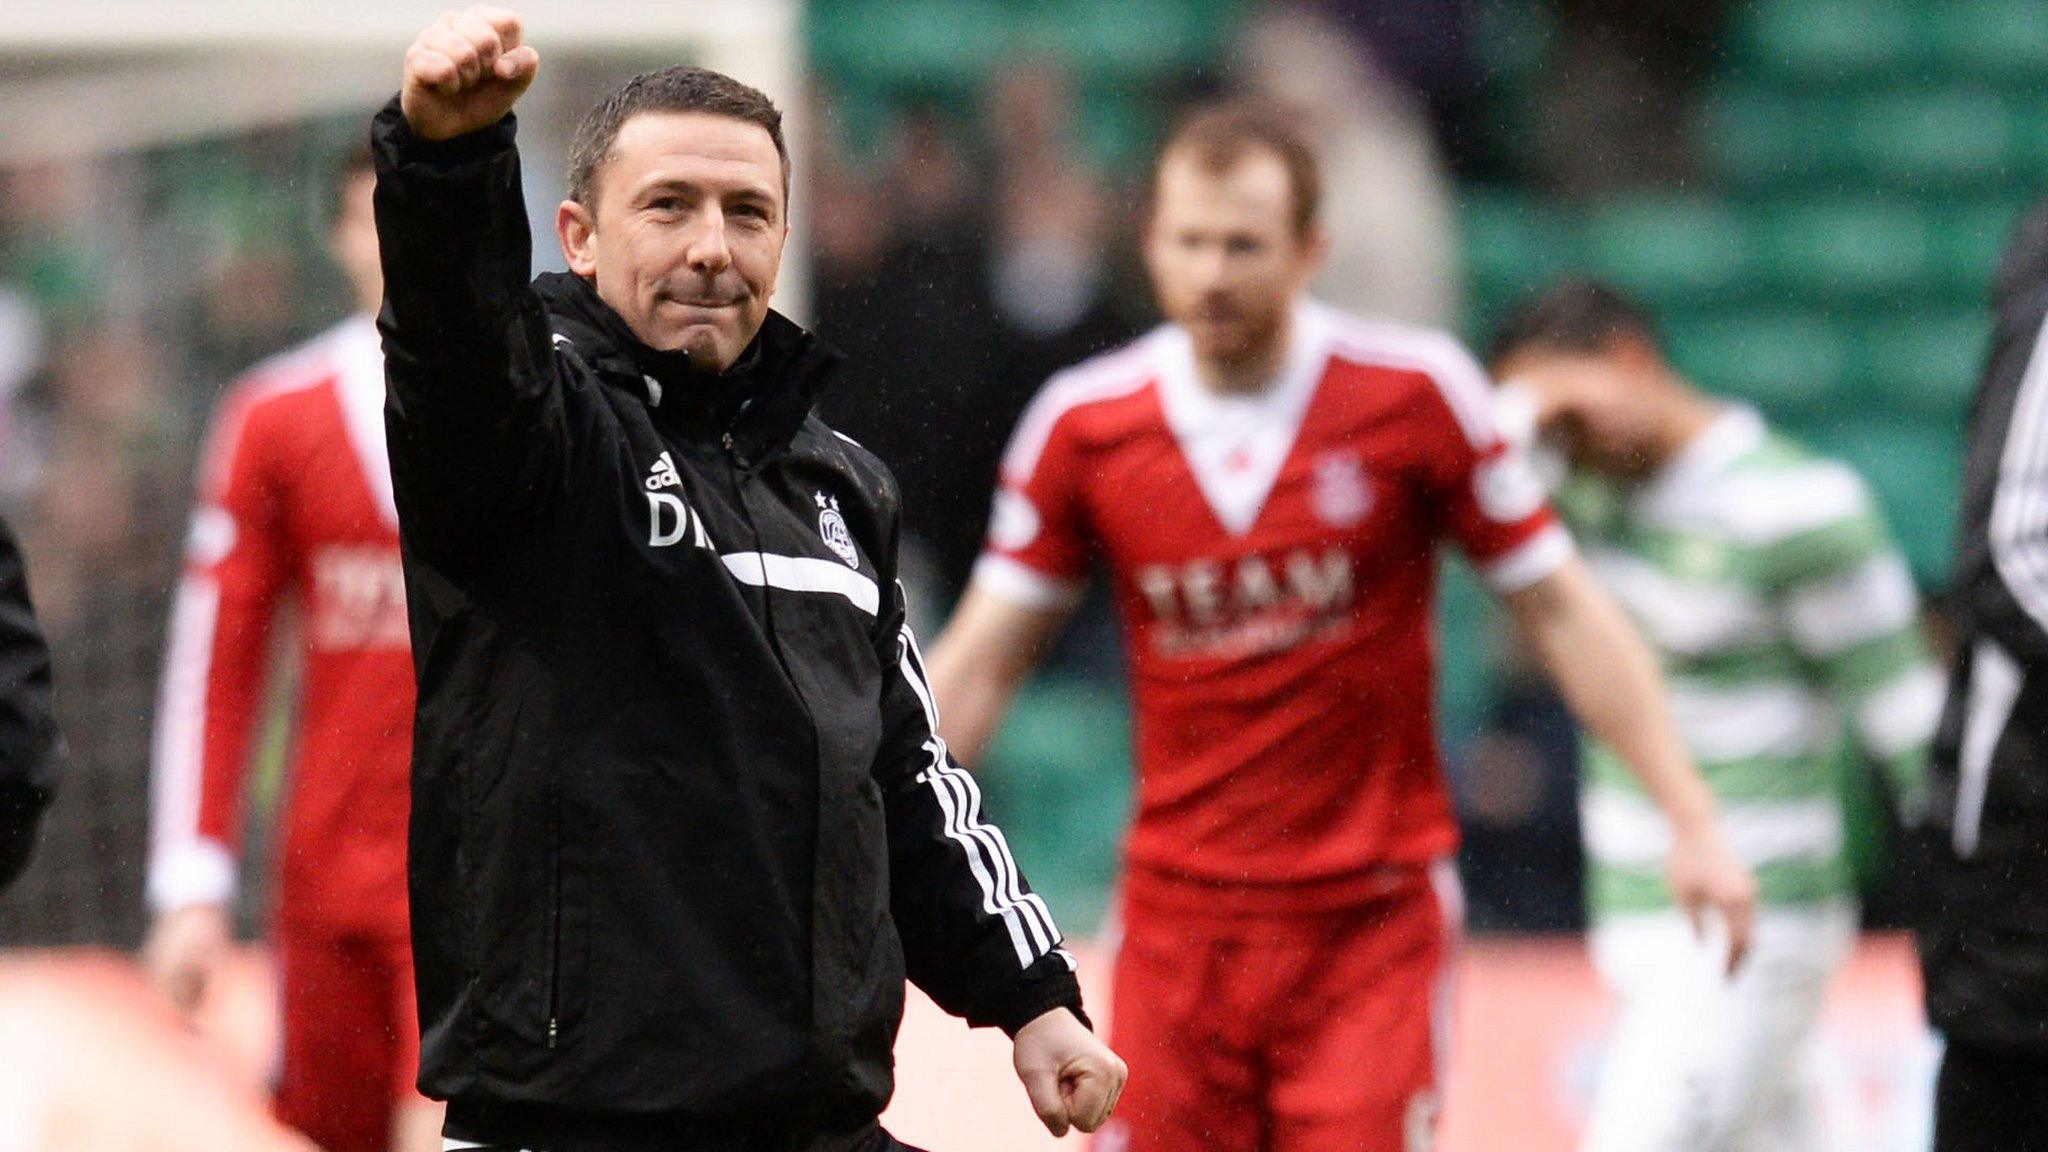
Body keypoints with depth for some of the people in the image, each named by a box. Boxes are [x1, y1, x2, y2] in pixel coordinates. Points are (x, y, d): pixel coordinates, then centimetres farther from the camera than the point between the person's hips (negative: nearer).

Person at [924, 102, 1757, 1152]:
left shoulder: (1413, 394, -6)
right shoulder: (1083, 424, -1)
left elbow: (1560, 612, 1)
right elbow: (981, 662, 6)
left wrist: (1690, 820, -3)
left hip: (1374, 918, -2)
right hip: (1179, 921, 2)